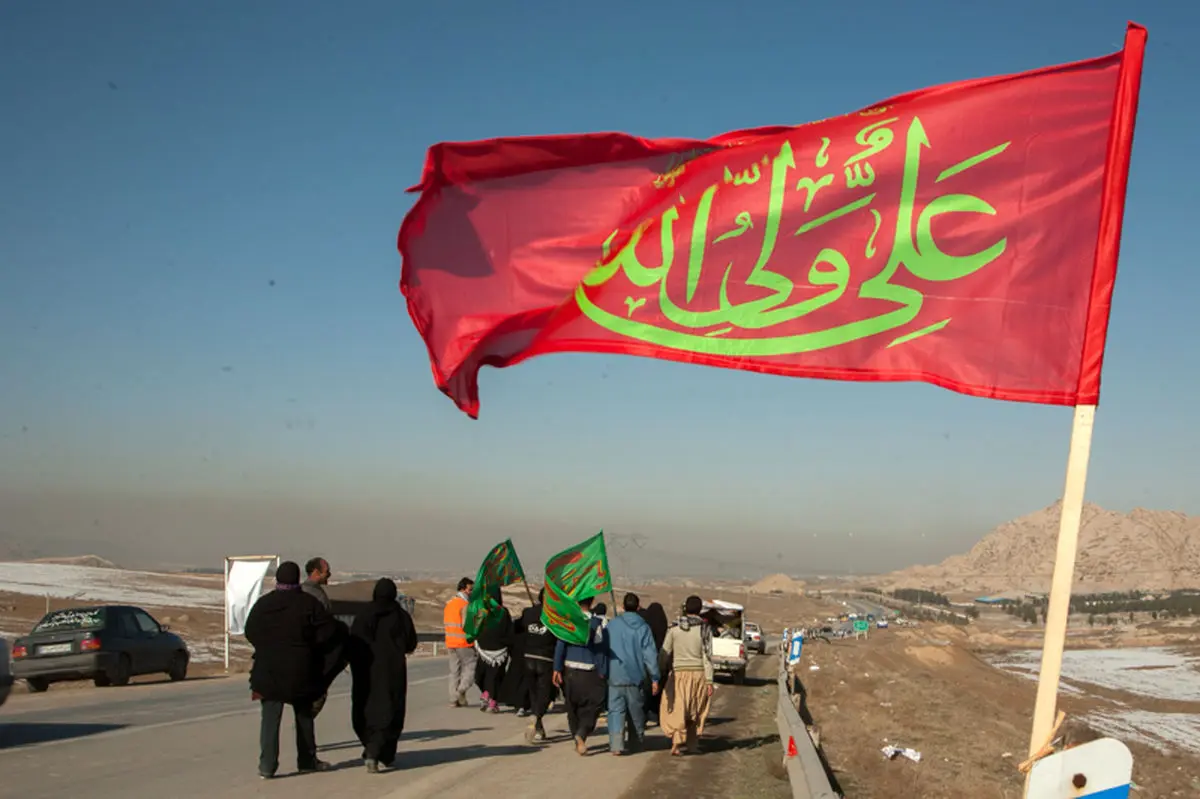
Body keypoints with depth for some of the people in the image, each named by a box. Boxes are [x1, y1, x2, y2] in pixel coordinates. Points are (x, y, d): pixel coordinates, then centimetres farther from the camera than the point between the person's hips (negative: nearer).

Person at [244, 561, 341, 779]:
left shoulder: (263, 604, 0)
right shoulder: (308, 603, -9)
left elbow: (250, 632, 7)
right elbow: (329, 629, -9)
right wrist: (309, 645, 6)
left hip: (269, 670, 1)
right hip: (301, 671, -1)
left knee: (270, 718, 4)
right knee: (304, 716, 14)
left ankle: (267, 766, -3)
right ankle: (307, 760, 22)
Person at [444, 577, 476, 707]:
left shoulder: (449, 603, 12)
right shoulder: (465, 605, -15)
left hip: (450, 642, 8)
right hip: (464, 643, -8)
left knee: (454, 671, 10)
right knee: (470, 667, 2)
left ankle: (454, 699, 9)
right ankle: (461, 690, -13)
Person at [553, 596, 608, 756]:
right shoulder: (595, 623, -9)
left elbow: (560, 645, -1)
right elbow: (600, 650, -8)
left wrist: (557, 669, 2)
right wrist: (603, 674, -3)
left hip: (569, 671, 4)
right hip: (589, 673, -4)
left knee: (572, 707, 16)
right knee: (593, 705, 3)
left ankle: (578, 741, 22)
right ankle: (581, 734, -19)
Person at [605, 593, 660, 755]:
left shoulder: (611, 625, 0)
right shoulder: (643, 627, -3)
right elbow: (650, 654, -7)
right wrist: (655, 678, -4)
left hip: (615, 676, 0)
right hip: (636, 676, 0)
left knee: (616, 710, 0)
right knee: (636, 710, 17)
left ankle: (616, 744, -13)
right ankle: (637, 740, 30)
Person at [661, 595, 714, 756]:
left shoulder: (674, 628, -1)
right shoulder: (705, 629, -5)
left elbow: (665, 652, 2)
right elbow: (707, 657, -7)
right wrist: (709, 681, -4)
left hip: (679, 672, 0)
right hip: (699, 673, 0)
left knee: (677, 709, 1)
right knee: (696, 712, 14)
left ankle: (676, 742, -17)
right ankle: (692, 745, 19)